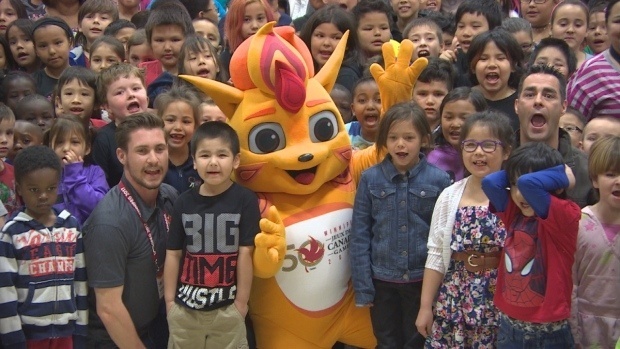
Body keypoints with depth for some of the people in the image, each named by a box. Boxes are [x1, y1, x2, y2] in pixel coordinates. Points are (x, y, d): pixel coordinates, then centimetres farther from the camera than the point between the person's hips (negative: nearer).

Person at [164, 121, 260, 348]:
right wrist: (169, 300, 3)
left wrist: (241, 303, -7)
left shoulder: (245, 200, -8)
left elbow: (245, 253, -8)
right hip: (185, 307, 2)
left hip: (227, 309, -2)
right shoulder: (184, 202, 0)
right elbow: (173, 254, 4)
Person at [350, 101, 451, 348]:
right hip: (382, 280, 1)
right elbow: (359, 236, -3)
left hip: (423, 280, -1)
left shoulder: (439, 179, -6)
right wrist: (362, 287, -5)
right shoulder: (370, 179, -4)